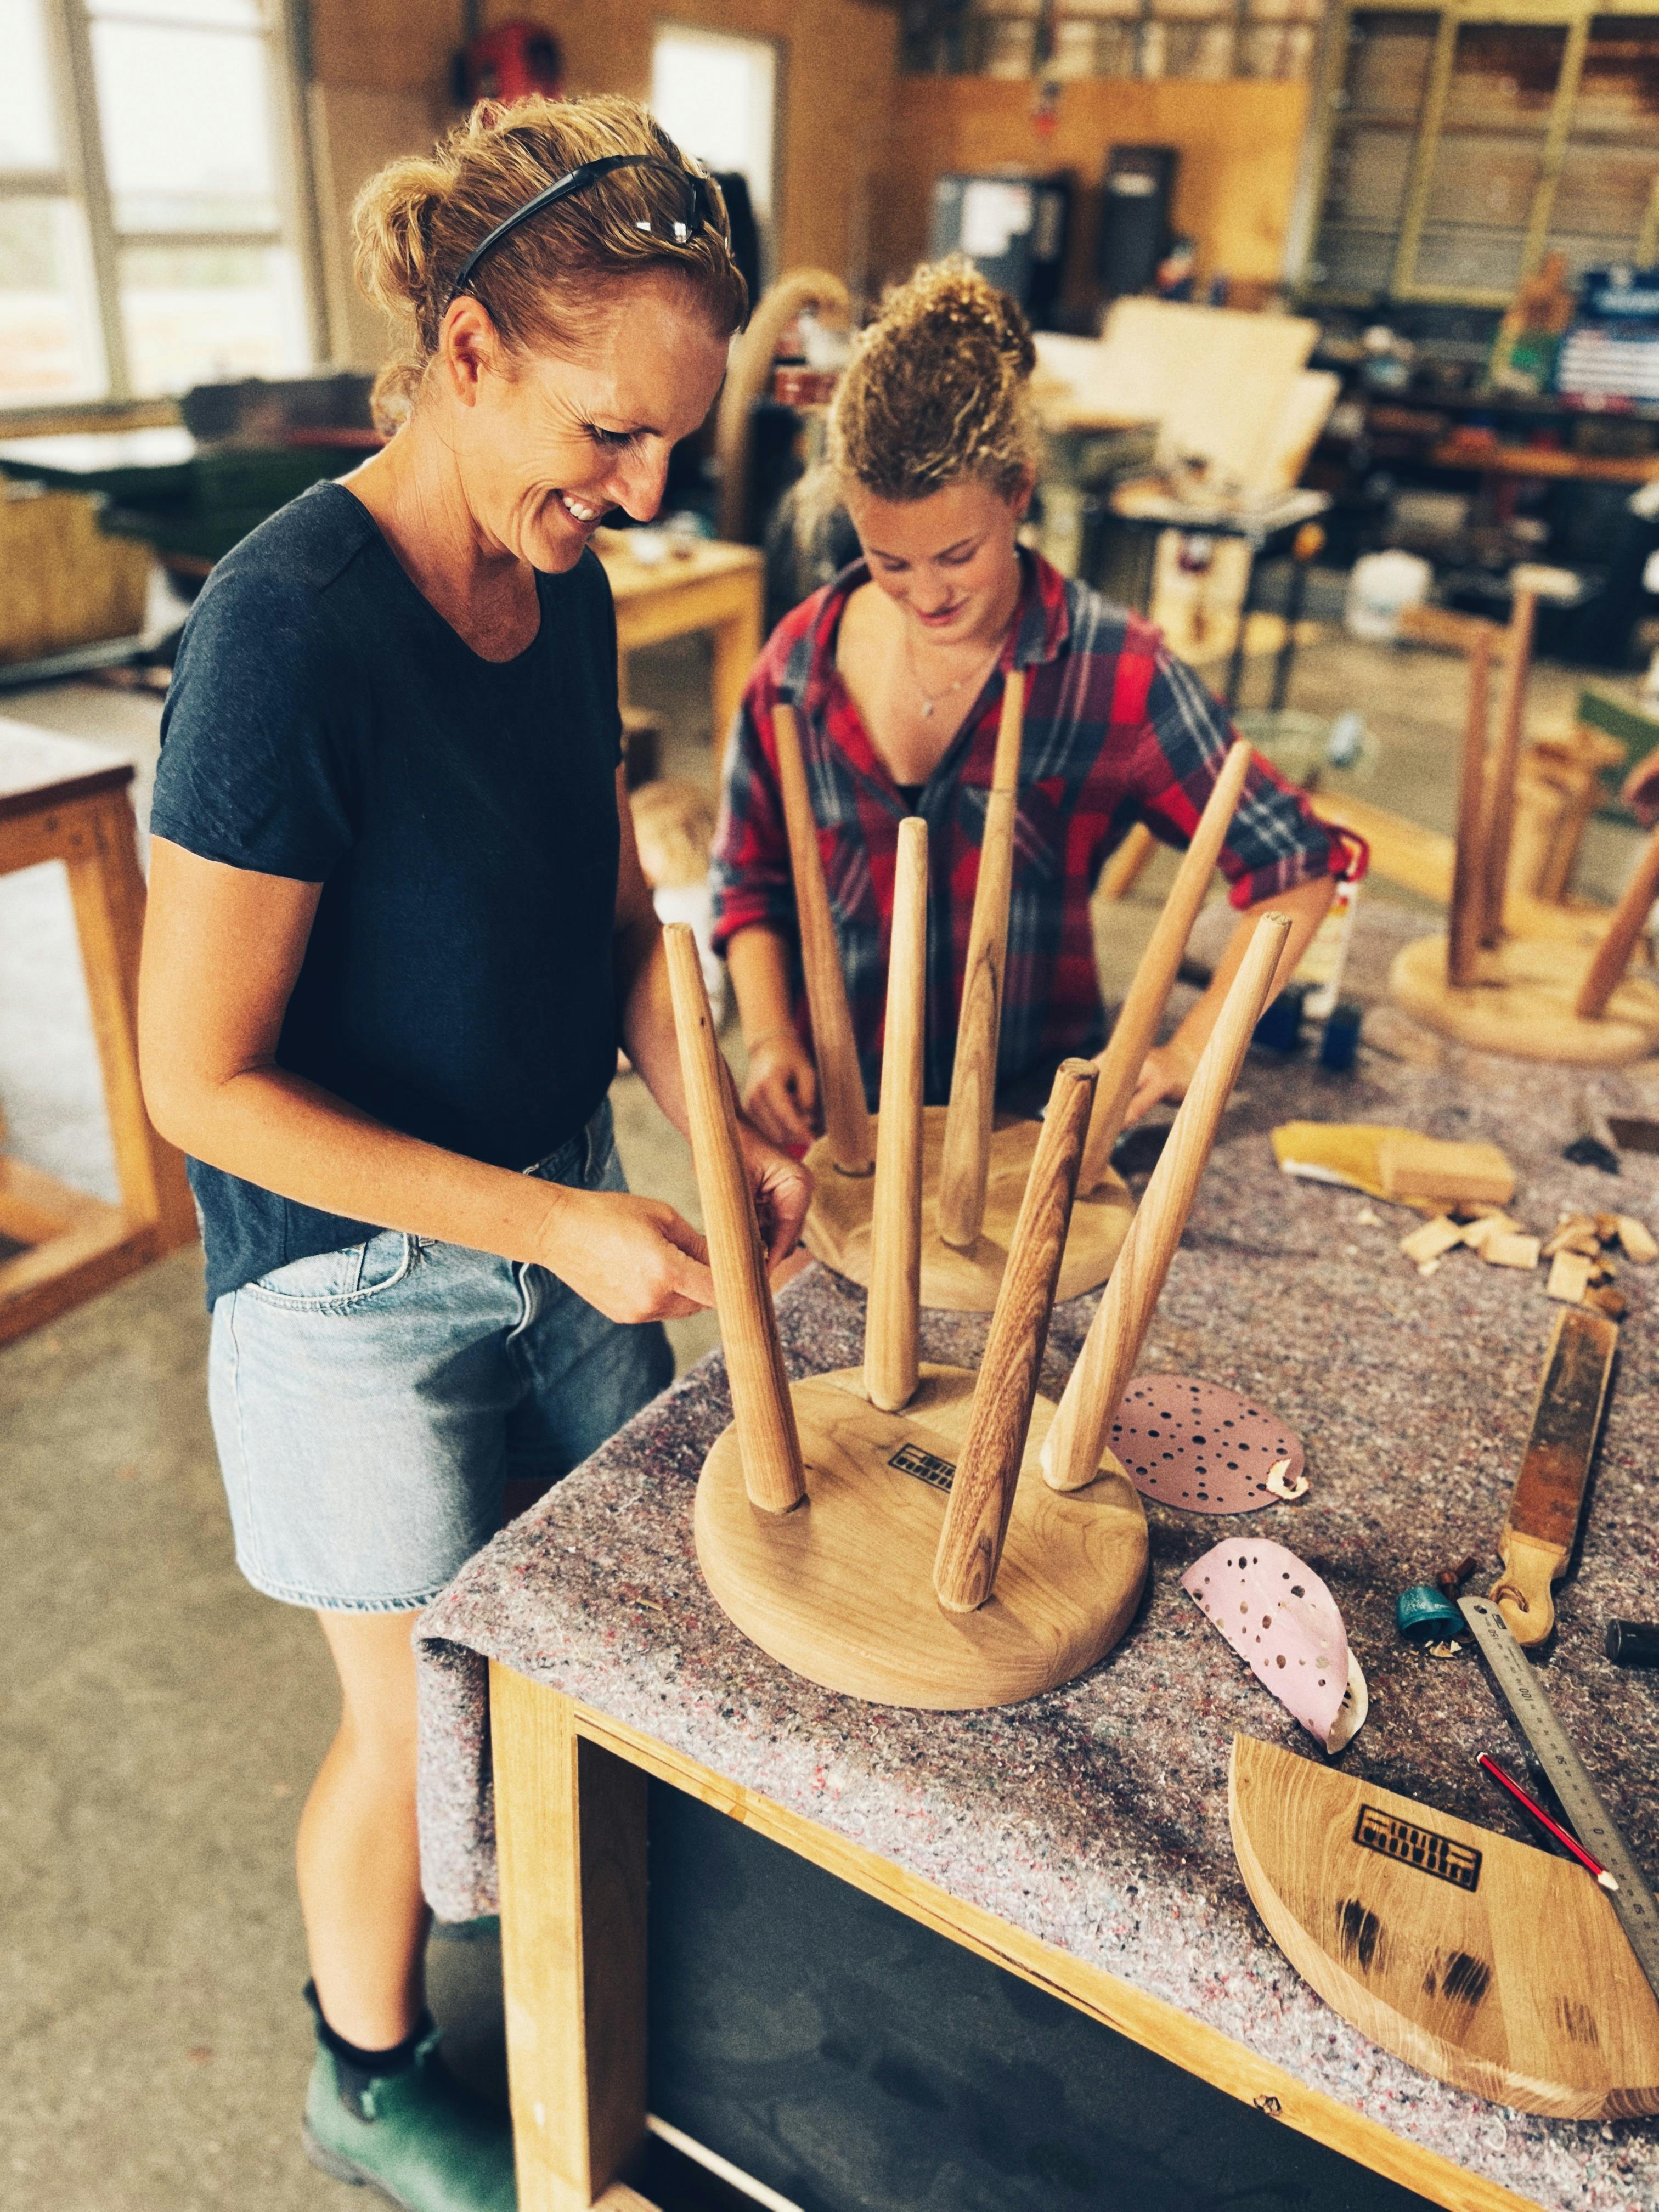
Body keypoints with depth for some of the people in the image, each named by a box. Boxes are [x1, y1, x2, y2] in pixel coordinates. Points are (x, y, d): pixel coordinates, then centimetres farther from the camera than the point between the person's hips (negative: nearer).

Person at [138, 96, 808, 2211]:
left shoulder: (564, 591, -1)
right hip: (361, 1275, -6)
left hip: (564, 1208, 7)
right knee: (419, 1719, 13)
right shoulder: (289, 626, -25)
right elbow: (200, 1082, -22)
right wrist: (555, 1226, -24)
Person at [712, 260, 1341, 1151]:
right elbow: (751, 882, 7)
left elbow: (1294, 871, -7)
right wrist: (769, 1041, -7)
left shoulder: (1113, 675, -12)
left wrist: (1186, 1056, -12)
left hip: (1037, 1119, -2)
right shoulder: (802, 659, -3)